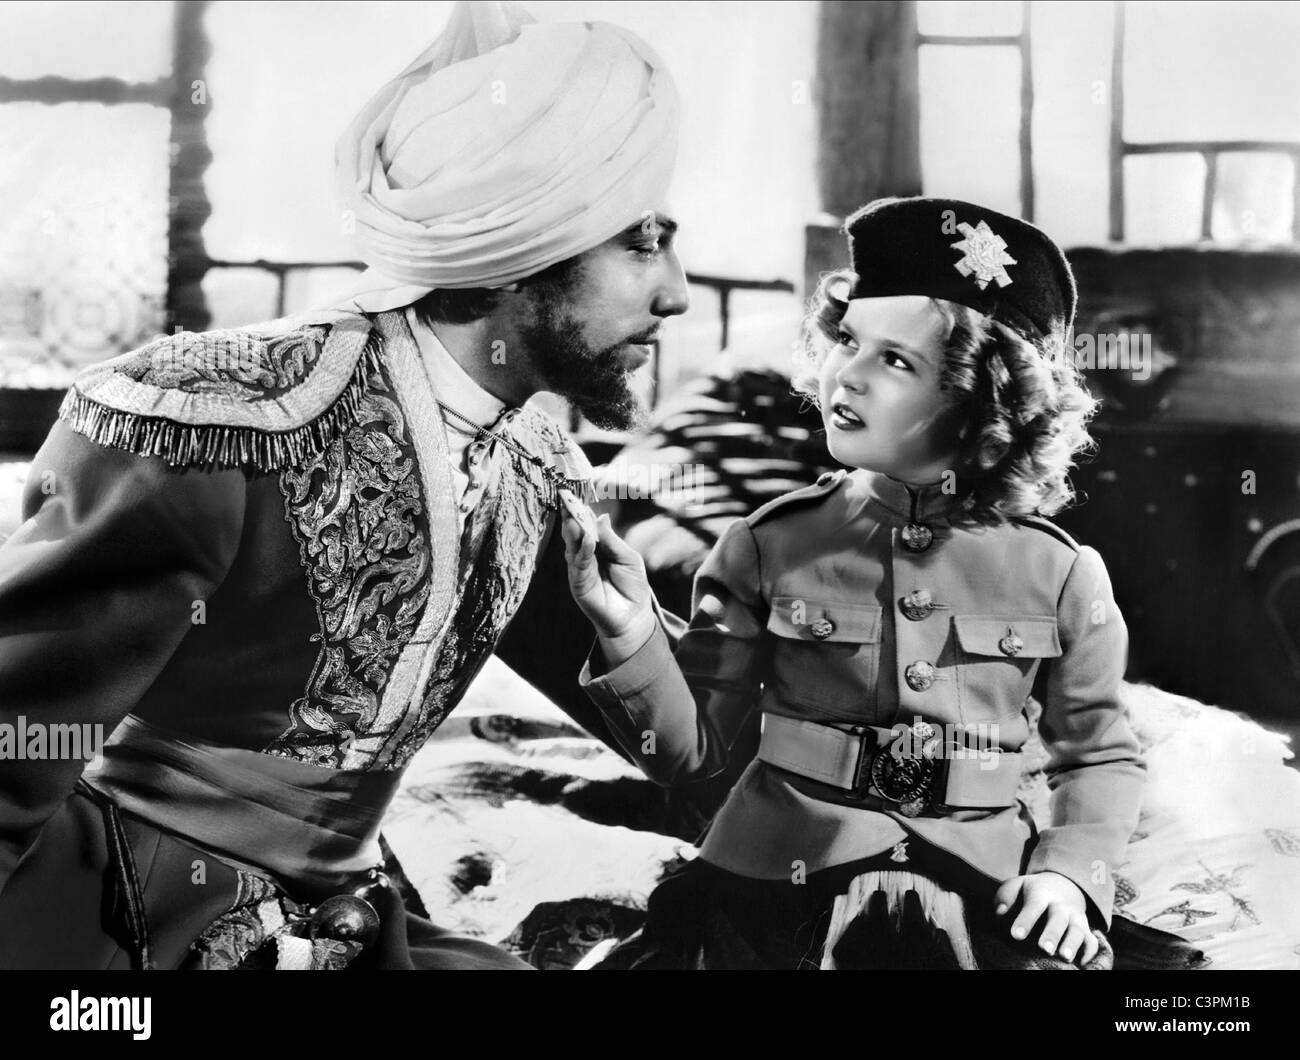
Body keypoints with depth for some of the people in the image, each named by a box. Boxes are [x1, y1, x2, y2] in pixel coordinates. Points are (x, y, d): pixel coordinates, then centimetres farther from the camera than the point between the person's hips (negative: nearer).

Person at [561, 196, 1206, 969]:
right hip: (777, 883, -1)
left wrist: (1071, 872, -4)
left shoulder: (1058, 572, 0)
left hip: (983, 901, 1)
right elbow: (690, 749, -2)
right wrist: (634, 640, -18)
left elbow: (1102, 755, 12)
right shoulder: (772, 545, -2)